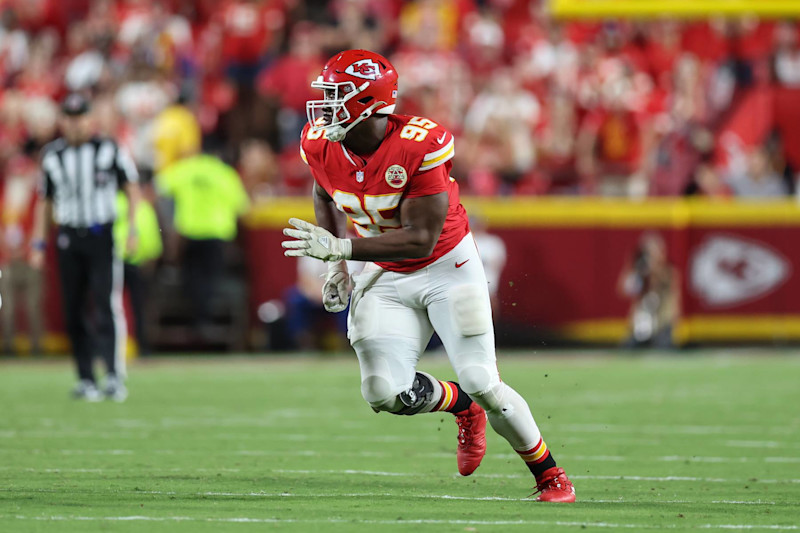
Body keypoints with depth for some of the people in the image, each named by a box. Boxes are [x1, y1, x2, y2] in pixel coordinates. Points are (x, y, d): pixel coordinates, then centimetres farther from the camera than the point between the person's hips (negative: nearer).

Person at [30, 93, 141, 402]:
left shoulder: (109, 150, 0)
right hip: (68, 238, 3)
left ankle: (115, 377, -19)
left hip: (102, 237, -3)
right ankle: (85, 379, 9)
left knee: (107, 307, -14)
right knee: (73, 313, 2)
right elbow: (45, 200, 16)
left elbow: (132, 188, 3)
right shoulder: (52, 156, 9)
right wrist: (39, 243, 12)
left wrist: (132, 229, -7)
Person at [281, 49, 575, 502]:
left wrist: (340, 248, -36)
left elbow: (420, 240, -29)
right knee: (384, 392, -12)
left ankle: (550, 474, 15)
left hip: (448, 266, -5)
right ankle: (464, 408, 21)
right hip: (387, 277, 5)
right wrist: (337, 267, 3)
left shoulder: (420, 146, -29)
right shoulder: (321, 145, -12)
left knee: (482, 385, -9)